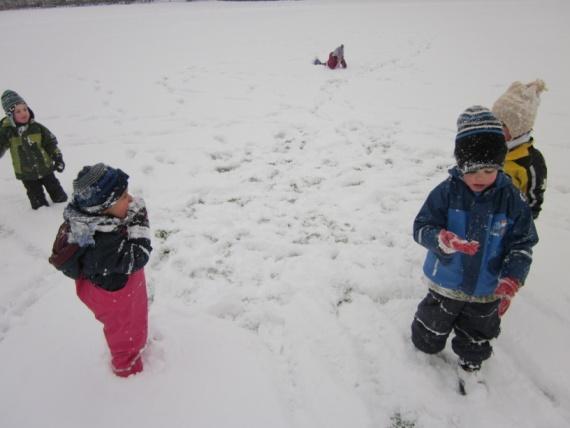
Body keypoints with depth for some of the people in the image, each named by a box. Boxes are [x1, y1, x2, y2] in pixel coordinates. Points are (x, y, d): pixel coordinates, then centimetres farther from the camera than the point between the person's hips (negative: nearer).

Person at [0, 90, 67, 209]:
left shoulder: (37, 128, -9)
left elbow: (51, 143, -1)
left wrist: (58, 158, -5)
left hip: (46, 168, 0)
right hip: (26, 174, 0)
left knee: (59, 195, 14)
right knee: (38, 201, 11)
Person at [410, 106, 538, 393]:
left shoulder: (512, 199, -14)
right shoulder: (446, 192, -19)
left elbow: (523, 243, -7)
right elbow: (421, 227, -19)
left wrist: (511, 280, -19)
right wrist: (444, 239, -40)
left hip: (486, 291, 2)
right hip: (445, 285, -1)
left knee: (477, 337, 25)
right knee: (431, 330, 22)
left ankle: (470, 363, 54)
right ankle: (426, 347, 53)